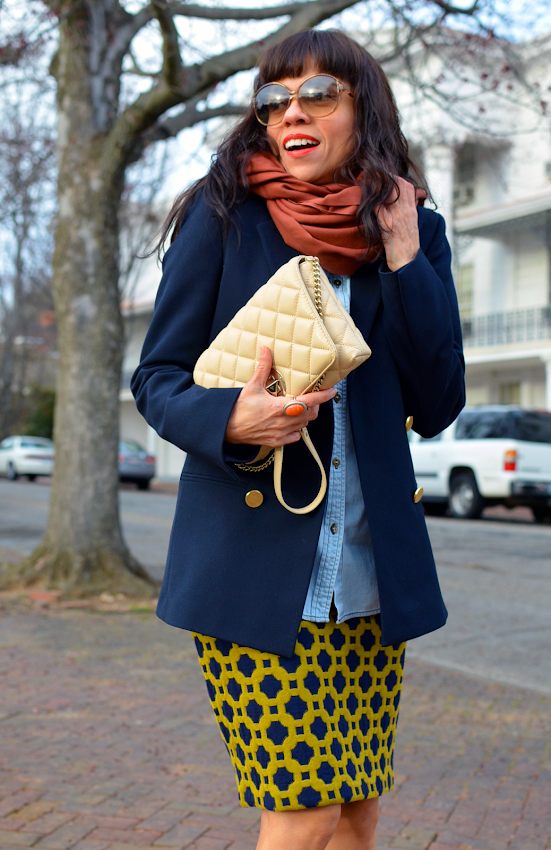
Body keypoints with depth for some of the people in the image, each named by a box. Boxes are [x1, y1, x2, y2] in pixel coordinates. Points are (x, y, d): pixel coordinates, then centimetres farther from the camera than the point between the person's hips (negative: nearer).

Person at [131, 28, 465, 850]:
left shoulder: (414, 232, 7)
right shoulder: (224, 214, -2)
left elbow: (436, 408, 1)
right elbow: (158, 377, 0)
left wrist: (404, 256, -6)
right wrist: (232, 420, -22)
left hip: (371, 572, 4)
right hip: (254, 563, -4)